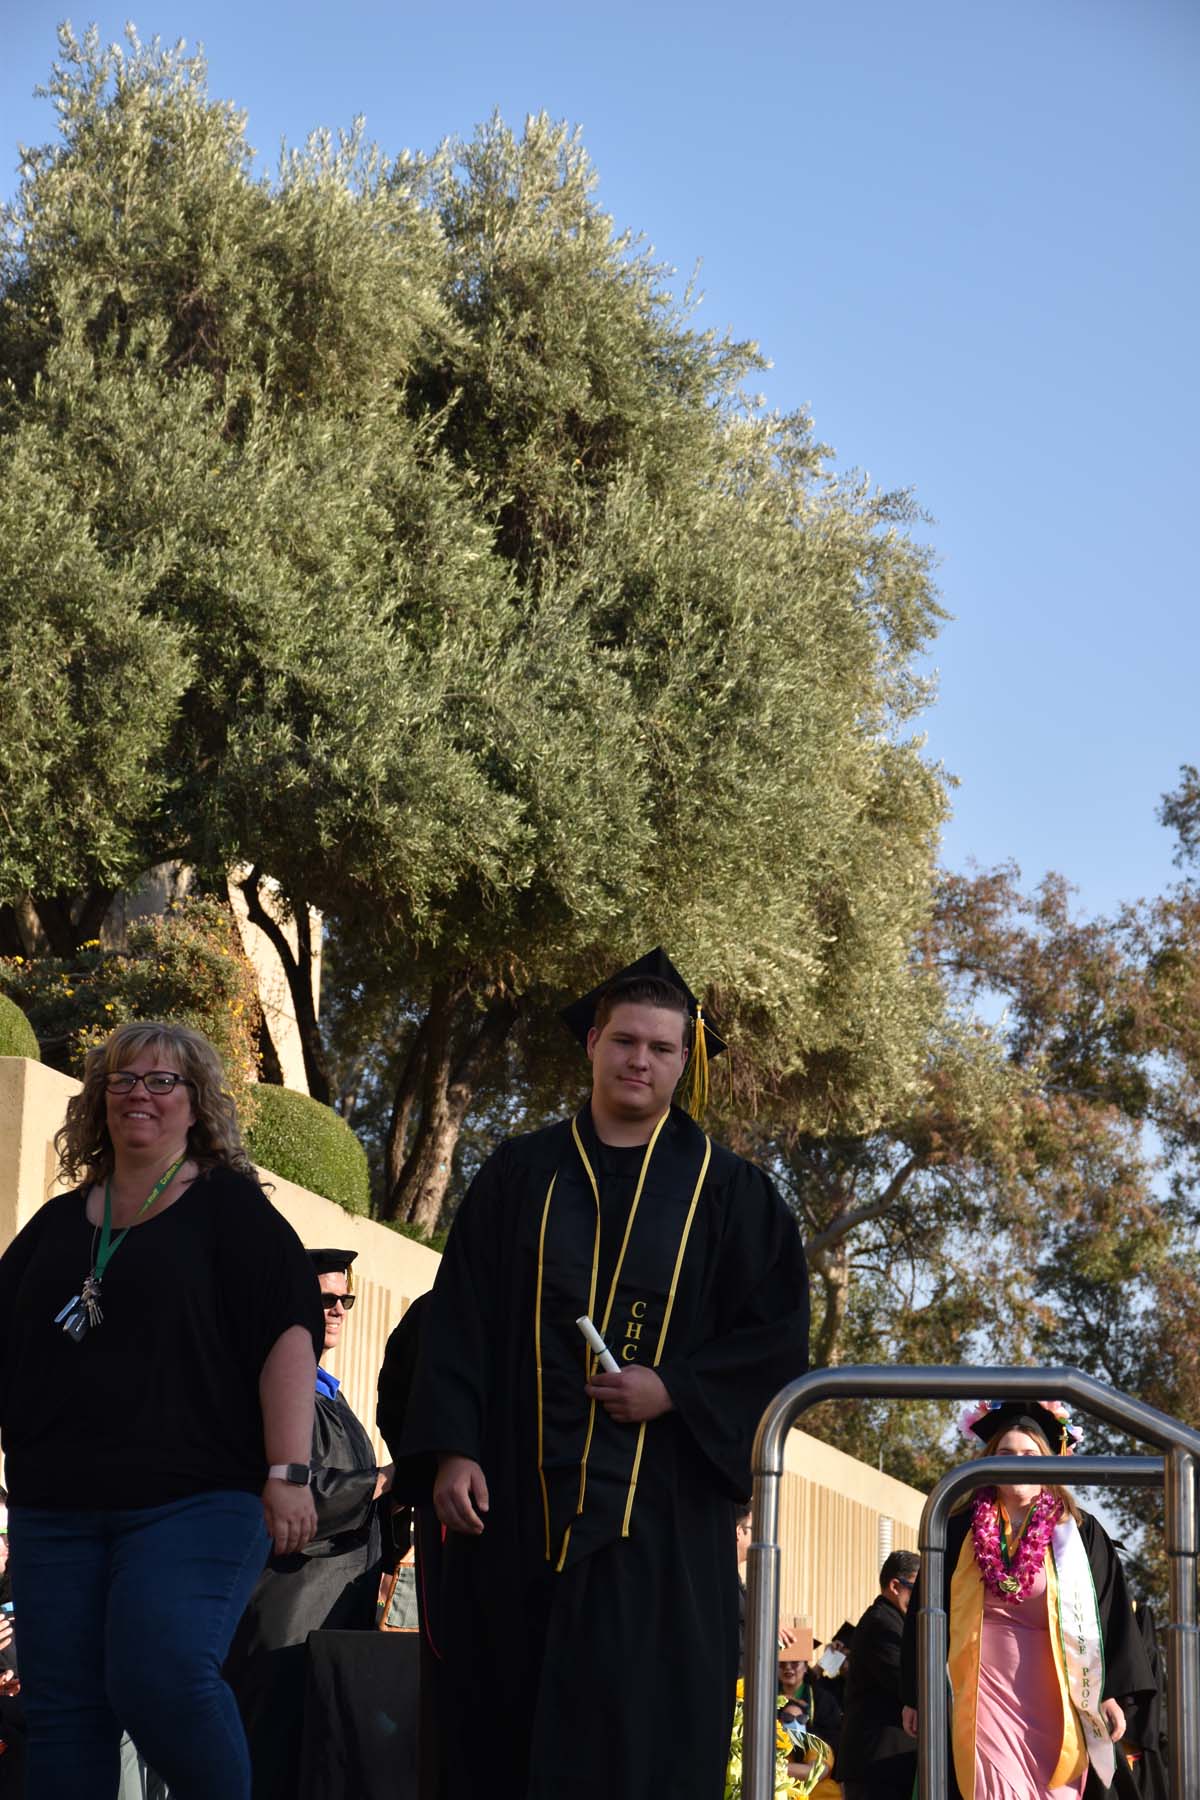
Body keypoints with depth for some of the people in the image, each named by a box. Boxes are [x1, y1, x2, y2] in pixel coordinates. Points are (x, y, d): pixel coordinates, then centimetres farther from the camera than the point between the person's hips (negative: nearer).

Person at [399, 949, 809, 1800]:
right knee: (511, 1724, 3)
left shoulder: (726, 1189, 6)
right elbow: (459, 1319, 5)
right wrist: (453, 1449, -6)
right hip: (521, 1496, 2)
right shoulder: (521, 1176, 10)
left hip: (660, 1502, -2)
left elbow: (776, 1333, 2)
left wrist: (674, 1391, -11)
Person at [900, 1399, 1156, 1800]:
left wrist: (1114, 1693, -4)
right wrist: (915, 1695, 11)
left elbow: (1112, 1614, 3)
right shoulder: (962, 1531, 7)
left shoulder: (1079, 1533, 4)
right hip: (987, 1689, 0)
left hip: (1054, 1696, 0)